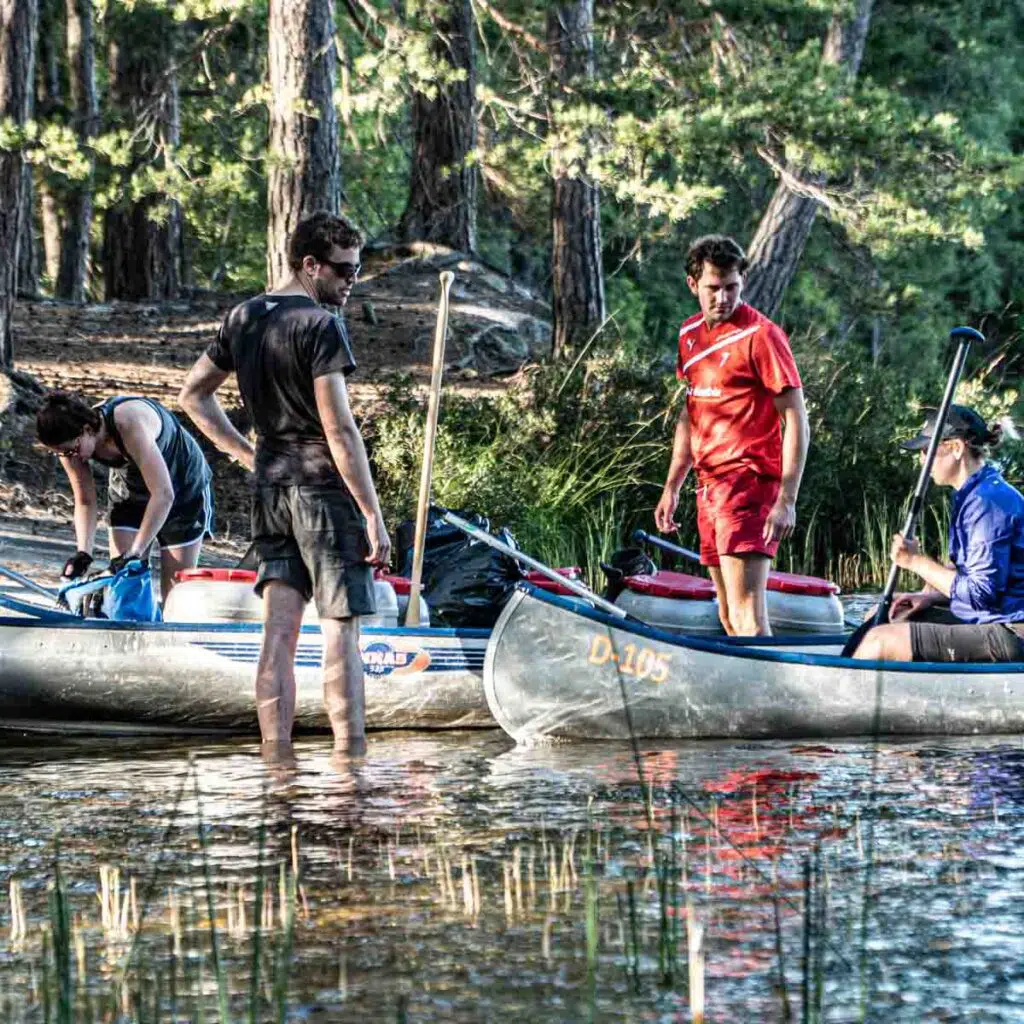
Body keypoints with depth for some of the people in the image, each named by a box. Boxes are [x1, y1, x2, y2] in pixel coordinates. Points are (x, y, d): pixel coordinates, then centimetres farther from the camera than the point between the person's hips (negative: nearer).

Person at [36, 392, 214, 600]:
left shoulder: (128, 424, -40)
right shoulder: (70, 444, -21)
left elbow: (163, 494, -42)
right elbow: (84, 501, -9)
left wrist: (134, 554, -44)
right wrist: (83, 553, -24)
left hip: (183, 487, -5)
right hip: (129, 491, 5)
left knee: (175, 594, -7)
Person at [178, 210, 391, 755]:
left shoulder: (243, 318, 10)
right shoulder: (321, 325, -14)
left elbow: (193, 395, 20)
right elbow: (339, 429, -18)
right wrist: (373, 515, -15)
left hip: (270, 487, 7)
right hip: (323, 486, -7)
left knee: (278, 632, 6)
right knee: (340, 630, -3)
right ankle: (351, 761, -4)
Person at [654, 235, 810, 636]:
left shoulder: (760, 335, -9)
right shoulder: (690, 334, 14)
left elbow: (795, 420, -11)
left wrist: (786, 501, -18)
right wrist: (672, 487, 22)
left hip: (749, 481, -8)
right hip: (709, 484, 8)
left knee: (746, 615, -17)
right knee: (729, 618, 10)